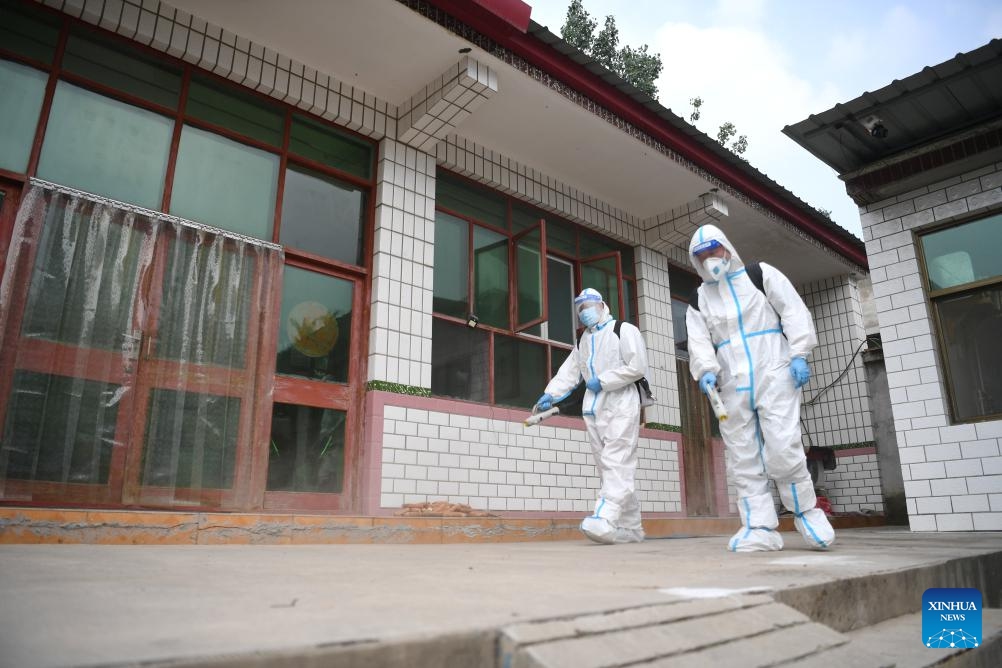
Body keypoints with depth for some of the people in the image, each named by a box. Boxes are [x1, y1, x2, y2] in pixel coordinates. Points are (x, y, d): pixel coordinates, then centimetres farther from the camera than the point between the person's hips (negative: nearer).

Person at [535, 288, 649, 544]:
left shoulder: (624, 330, 1)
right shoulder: (582, 342, 22)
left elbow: (637, 367, -10)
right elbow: (568, 372, 12)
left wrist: (602, 380, -11)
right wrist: (550, 395, -3)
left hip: (621, 407, -7)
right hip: (593, 410, 7)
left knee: (616, 465, -16)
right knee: (608, 468, 4)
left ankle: (605, 519, -29)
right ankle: (631, 528, 10)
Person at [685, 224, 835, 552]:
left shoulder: (760, 274, 8)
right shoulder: (699, 299, 15)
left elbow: (793, 310, 1)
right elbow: (699, 341, 3)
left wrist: (799, 354, -10)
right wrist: (707, 370, -16)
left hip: (774, 375, -4)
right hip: (733, 386, 4)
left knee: (783, 448, -14)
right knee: (743, 458, 1)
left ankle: (805, 511, 8)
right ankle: (760, 528, 5)